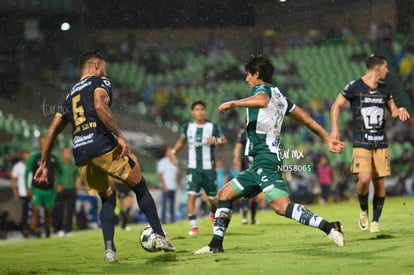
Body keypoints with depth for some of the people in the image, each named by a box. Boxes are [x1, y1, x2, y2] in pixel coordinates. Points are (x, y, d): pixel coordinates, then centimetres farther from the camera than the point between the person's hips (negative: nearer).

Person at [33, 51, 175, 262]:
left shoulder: (71, 94, 27)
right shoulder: (100, 82, 8)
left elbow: (51, 131, 24)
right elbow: (100, 106, -15)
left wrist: (44, 164, 27)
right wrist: (120, 137, -19)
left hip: (80, 153, 6)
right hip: (103, 146, -6)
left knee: (108, 199, 17)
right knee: (140, 188, 8)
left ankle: (109, 249, 0)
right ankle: (159, 236, 4)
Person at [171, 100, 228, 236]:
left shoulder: (213, 127, 0)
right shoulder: (188, 127, 7)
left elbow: (224, 141, -4)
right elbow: (182, 140, 25)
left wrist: (217, 140, -26)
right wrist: (173, 151, 9)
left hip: (209, 168, -1)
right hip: (193, 168, 1)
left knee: (212, 198, 8)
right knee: (191, 195, -16)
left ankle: (214, 213, 42)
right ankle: (193, 227, -15)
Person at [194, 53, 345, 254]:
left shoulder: (262, 88, -2)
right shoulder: (280, 96, 24)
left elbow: (262, 101, -29)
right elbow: (306, 118, 24)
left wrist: (232, 103, -21)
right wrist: (327, 139, 27)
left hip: (265, 158, -10)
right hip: (260, 164, 10)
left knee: (281, 206, -24)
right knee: (225, 194, 15)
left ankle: (329, 227, -30)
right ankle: (216, 244, 15)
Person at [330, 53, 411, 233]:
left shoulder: (384, 89, 12)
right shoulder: (354, 87, -4)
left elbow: (392, 110, 24)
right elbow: (336, 106, 2)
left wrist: (400, 111, 0)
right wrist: (334, 128, -9)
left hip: (381, 143, 5)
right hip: (361, 143, -5)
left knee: (379, 182, 0)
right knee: (364, 178, -21)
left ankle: (375, 220, 14)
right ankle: (363, 211, 7)